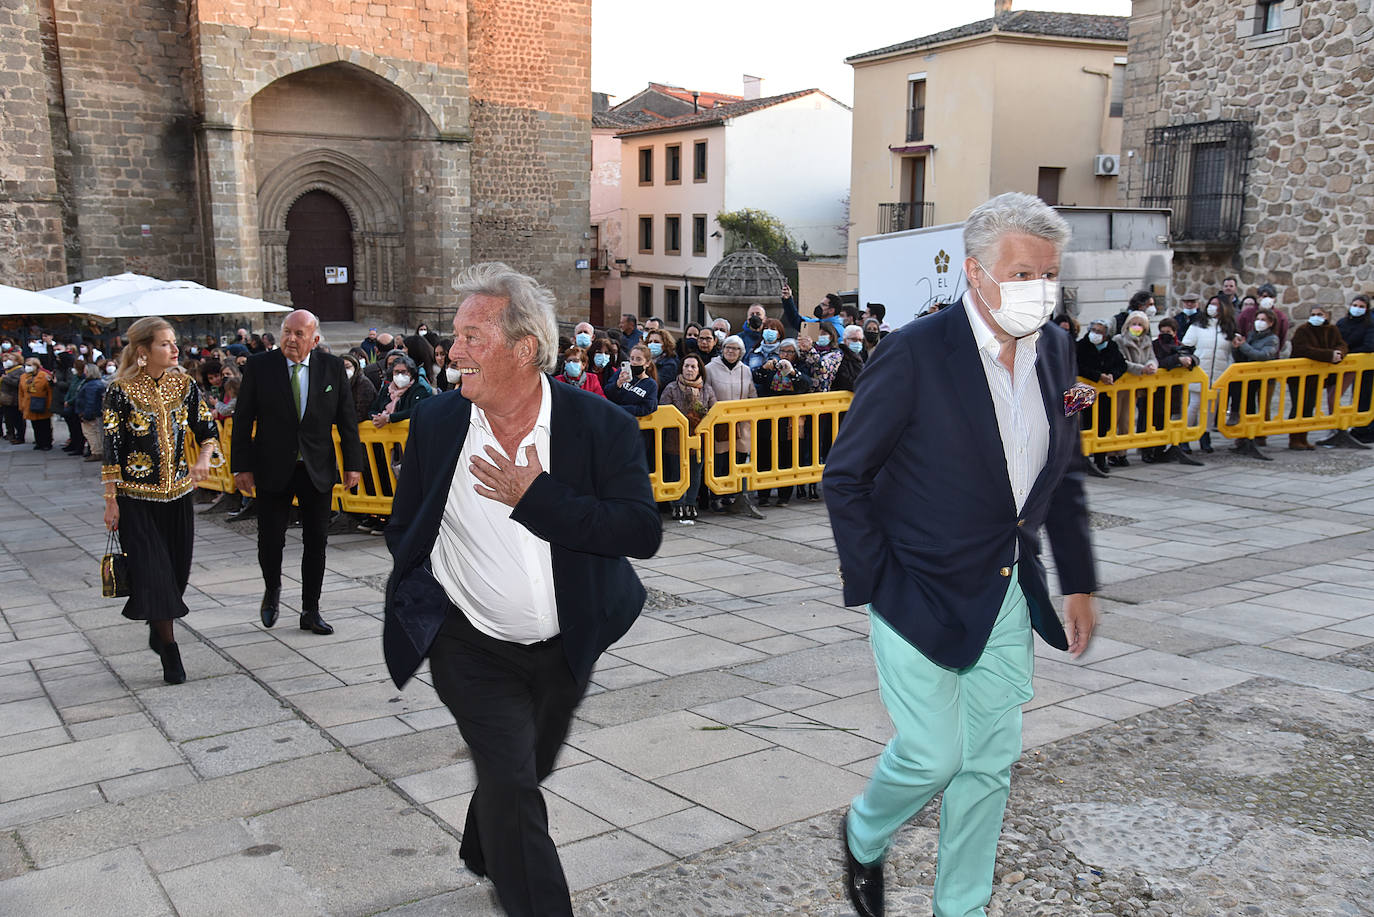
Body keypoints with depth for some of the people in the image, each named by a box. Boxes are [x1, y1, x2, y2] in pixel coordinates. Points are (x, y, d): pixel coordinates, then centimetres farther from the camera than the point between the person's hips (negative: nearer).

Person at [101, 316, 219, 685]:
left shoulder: (185, 385, 3)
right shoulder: (121, 392, -9)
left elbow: (209, 430, 7)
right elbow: (111, 450, -8)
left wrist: (204, 458, -15)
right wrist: (111, 501, -9)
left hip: (178, 493, 4)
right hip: (137, 498, -4)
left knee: (177, 571, 10)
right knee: (152, 572, -7)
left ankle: (158, 632, 35)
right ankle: (170, 653, 1)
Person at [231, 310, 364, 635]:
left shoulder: (332, 367, -1)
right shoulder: (259, 366, -4)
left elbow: (347, 419, 3)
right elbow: (243, 420, -2)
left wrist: (353, 463, 0)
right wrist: (241, 466, -6)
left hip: (318, 470, 1)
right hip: (273, 469, -1)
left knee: (317, 541, 6)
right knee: (270, 540, 2)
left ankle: (310, 611, 19)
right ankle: (272, 590, 32)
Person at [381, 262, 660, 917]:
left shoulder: (603, 426, -15)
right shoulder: (435, 423, -7)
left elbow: (642, 532, -25)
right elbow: (403, 531, 6)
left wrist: (534, 495, -28)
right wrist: (423, 604, -7)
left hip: (565, 650, 2)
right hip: (470, 647, -1)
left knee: (527, 771, 23)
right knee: (512, 785, -14)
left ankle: (483, 854, 54)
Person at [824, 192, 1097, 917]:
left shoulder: (1054, 349, 3)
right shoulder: (916, 352, -18)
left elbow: (1064, 476, 13)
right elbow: (845, 477, -12)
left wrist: (1078, 582, 11)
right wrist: (875, 585, -13)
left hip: (1007, 594, 6)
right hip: (922, 592, -6)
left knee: (991, 760, 12)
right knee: (933, 754, -2)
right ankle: (863, 838, 31)